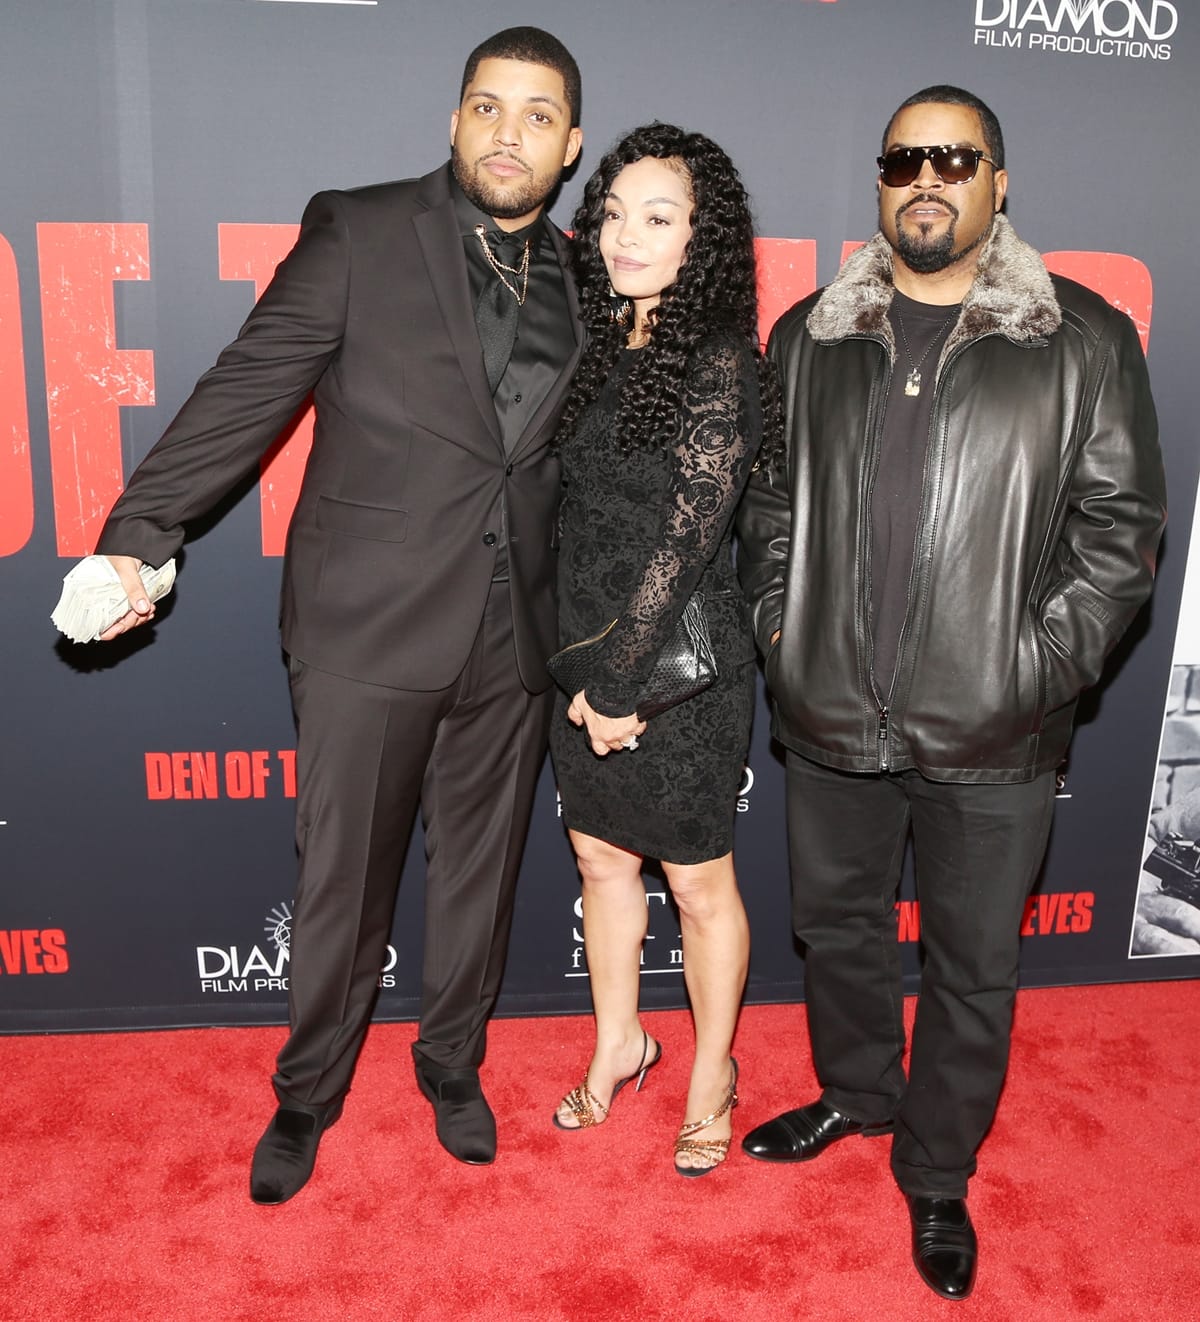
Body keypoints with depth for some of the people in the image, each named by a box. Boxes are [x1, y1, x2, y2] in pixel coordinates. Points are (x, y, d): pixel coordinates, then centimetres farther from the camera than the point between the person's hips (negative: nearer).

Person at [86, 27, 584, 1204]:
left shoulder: (578, 282, 9)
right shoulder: (360, 233, -2)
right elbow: (249, 387, -8)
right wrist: (138, 529, -18)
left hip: (514, 636, 4)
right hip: (370, 623, -3)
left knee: (479, 868, 15)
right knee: (341, 878, 9)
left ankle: (452, 1063, 39)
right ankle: (307, 1094, 33)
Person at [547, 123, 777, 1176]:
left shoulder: (720, 361, -14)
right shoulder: (602, 347, 7)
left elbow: (686, 536, -17)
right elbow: (576, 514, 8)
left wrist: (621, 681, -14)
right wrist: (577, 666, 1)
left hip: (682, 664, -7)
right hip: (587, 656, 7)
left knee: (699, 882, 9)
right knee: (602, 857, 18)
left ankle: (712, 1075, 32)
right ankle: (619, 1045, 40)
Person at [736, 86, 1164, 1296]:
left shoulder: (1085, 343, -1)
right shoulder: (809, 337, 7)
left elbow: (1119, 525, -1)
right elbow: (766, 497, 13)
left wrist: (1046, 662, -10)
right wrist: (776, 619, 2)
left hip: (990, 740, -2)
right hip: (830, 719, 3)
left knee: (972, 967, 10)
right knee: (836, 923, 20)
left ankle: (937, 1174, 33)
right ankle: (855, 1092, 47)